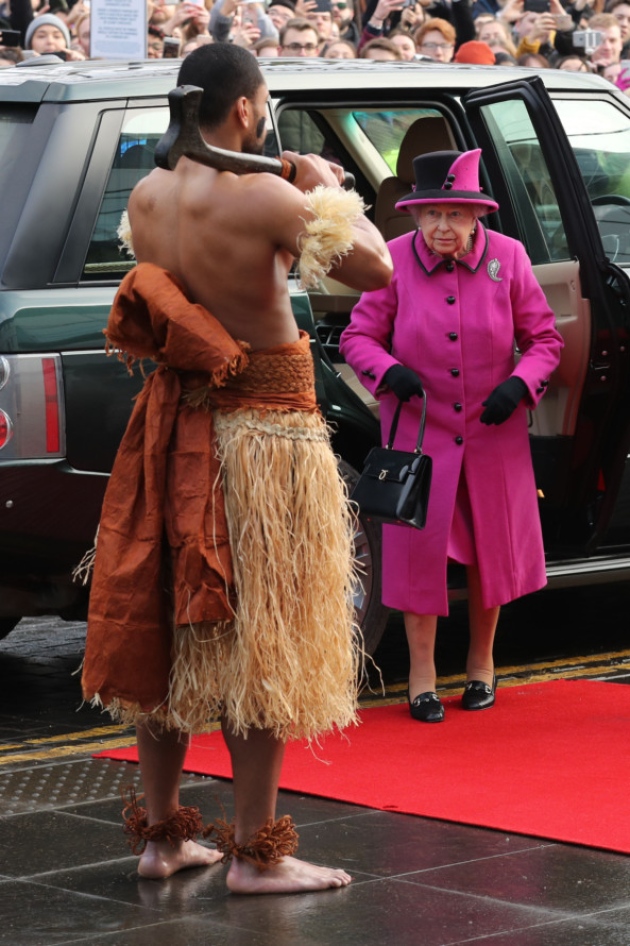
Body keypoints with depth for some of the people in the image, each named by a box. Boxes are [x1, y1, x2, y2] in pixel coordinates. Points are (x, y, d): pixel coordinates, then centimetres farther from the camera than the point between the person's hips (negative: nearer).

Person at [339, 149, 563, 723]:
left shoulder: (508, 258, -6)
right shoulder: (394, 261, -9)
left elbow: (545, 339, 2)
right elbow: (358, 337, -2)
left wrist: (520, 384, -17)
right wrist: (389, 371, -23)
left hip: (493, 433, 2)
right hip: (419, 430, -2)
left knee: (492, 546, 12)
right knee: (419, 546, -2)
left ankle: (481, 664, 31)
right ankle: (422, 676, 10)